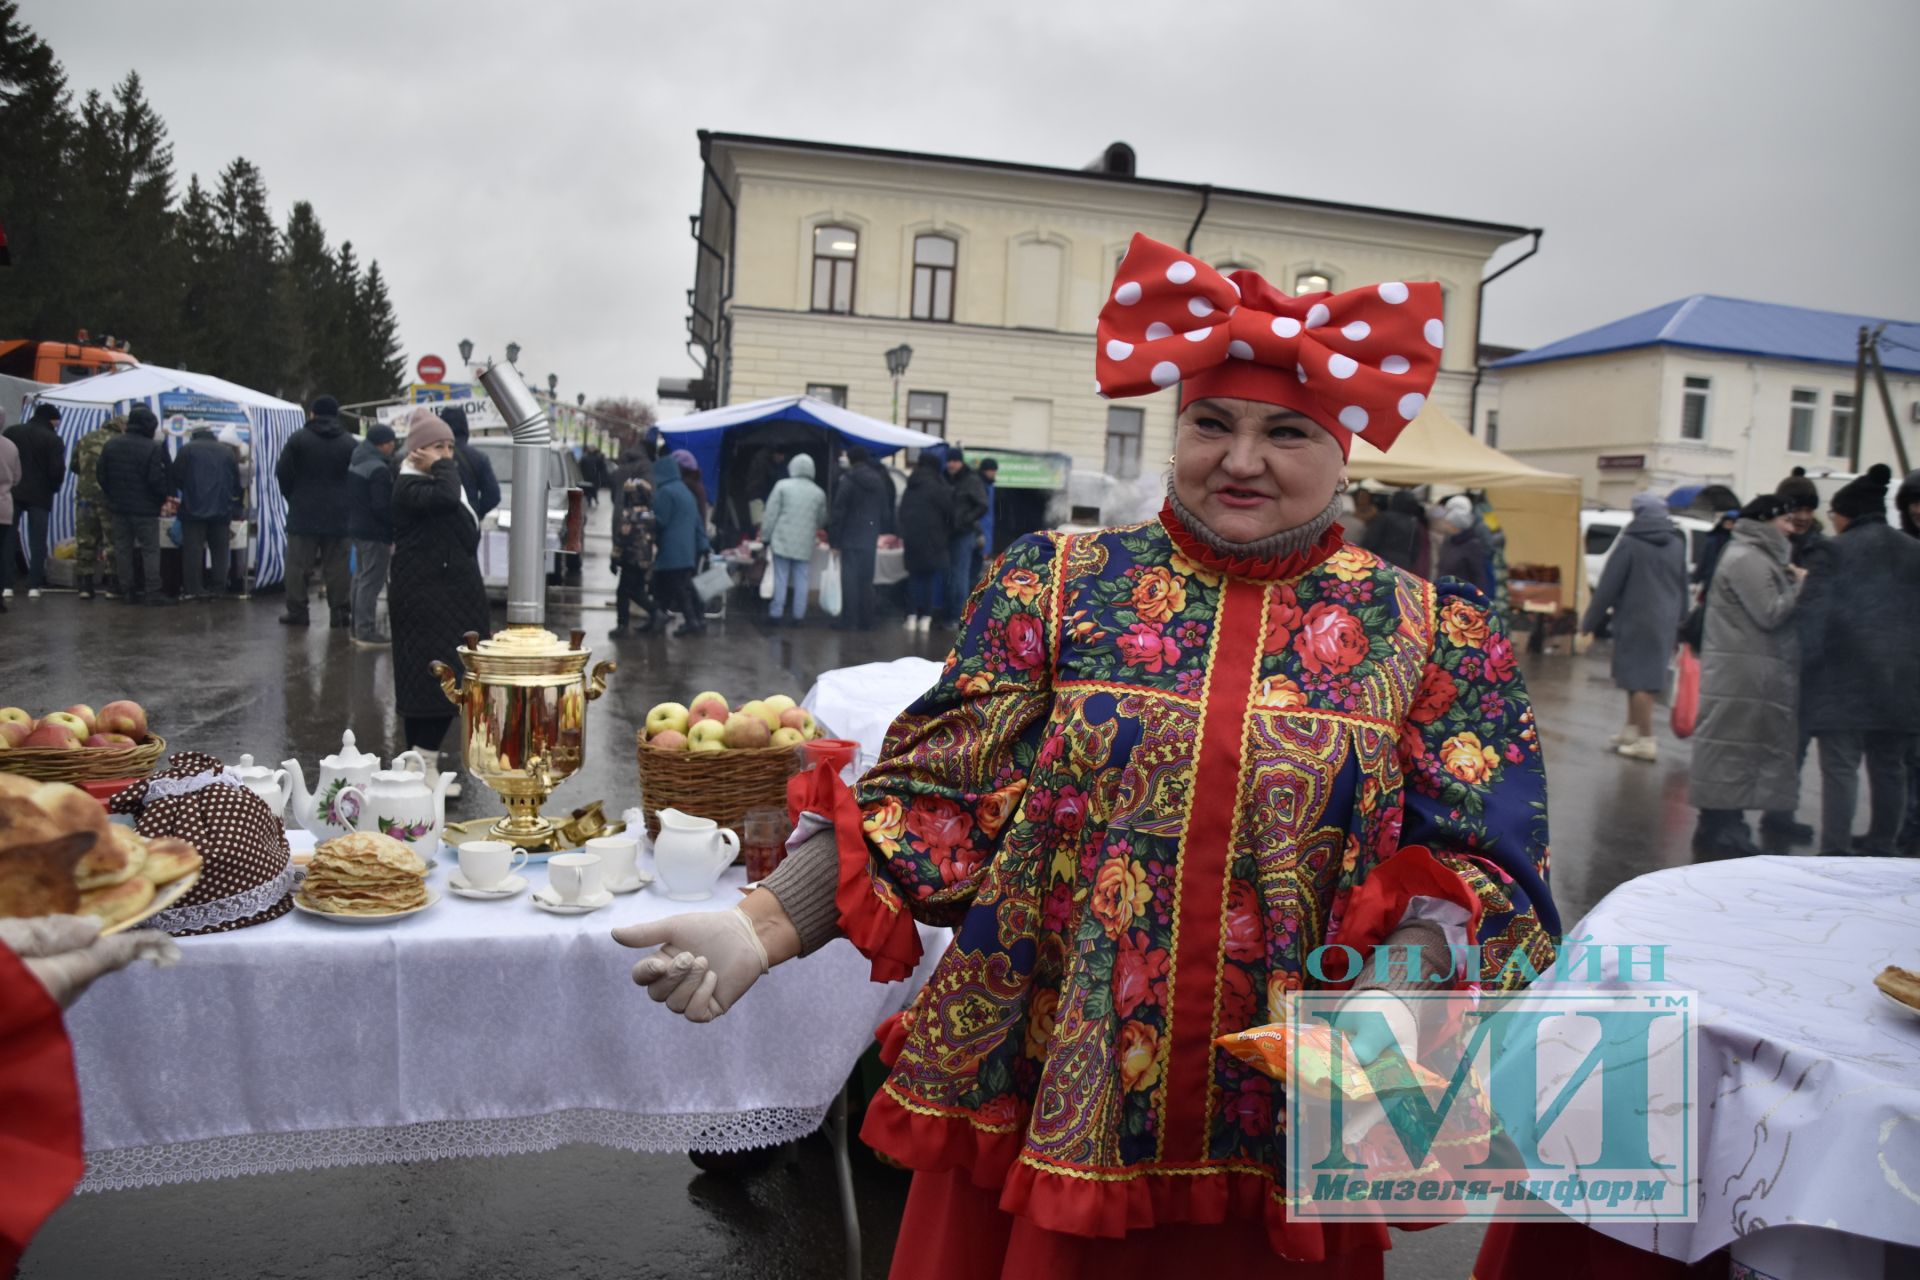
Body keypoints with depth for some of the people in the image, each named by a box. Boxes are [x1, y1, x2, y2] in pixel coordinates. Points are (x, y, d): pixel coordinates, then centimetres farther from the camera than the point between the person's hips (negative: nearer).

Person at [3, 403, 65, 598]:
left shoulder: (12, 431, 4)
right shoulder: (53, 439, -8)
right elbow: (57, 470, -11)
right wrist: (53, 488, 7)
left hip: (12, 493, 3)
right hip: (40, 495, -3)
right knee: (38, 541, 4)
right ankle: (34, 586, -1)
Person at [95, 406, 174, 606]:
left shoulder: (111, 444, 5)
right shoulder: (153, 448, -17)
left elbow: (101, 474, 8)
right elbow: (157, 479, -18)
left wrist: (112, 495, 19)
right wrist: (164, 496, 0)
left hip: (119, 506, 6)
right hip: (145, 507, -6)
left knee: (122, 548, 11)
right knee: (150, 549, 0)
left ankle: (126, 590, 13)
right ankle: (153, 591, -4)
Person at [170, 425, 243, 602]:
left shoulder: (187, 449, 3)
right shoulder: (227, 451, 12)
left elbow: (177, 478, 0)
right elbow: (236, 482, 10)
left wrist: (188, 492, 18)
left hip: (194, 508, -2)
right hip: (221, 509, 2)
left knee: (193, 549, 0)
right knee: (220, 551, 8)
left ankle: (193, 589, -3)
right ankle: (220, 588, 5)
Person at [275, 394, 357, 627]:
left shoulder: (298, 439, -2)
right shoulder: (351, 444, 0)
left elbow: (283, 473, 0)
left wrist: (293, 499, 14)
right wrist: (346, 502, 11)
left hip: (304, 512, -1)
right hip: (339, 514, 1)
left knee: (298, 564, 5)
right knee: (337, 566, 2)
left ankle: (297, 611, 5)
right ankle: (340, 613, 1)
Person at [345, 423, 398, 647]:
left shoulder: (356, 462, 11)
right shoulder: (379, 469, -20)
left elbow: (353, 497, 16)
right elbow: (382, 506, -22)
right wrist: (397, 526, -12)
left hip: (357, 526, 10)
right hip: (375, 532, -10)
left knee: (360, 578, 17)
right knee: (371, 582, -7)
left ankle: (358, 629, 24)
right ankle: (367, 632, -5)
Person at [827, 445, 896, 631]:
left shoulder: (848, 481, -10)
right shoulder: (880, 481, 9)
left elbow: (838, 512, -11)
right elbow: (886, 511, 13)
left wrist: (833, 539, -7)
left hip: (850, 538, -5)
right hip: (870, 539, 5)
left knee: (850, 580, -1)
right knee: (866, 580, 12)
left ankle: (849, 621, -1)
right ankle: (866, 621, 13)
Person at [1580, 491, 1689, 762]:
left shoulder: (1630, 543, -11)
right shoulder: (1677, 543, 8)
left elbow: (1608, 586, -11)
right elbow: (1683, 587, 13)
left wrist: (1590, 621, -4)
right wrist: (1679, 623, 20)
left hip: (1636, 620, -6)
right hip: (1666, 622, 6)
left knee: (1638, 679, -1)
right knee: (1644, 677, 17)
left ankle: (1645, 740, -2)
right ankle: (1632, 731, 26)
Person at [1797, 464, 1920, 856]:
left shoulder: (1835, 550, -8)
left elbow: (1815, 614, -13)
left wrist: (1806, 662, -7)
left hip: (1844, 676, -6)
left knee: (1840, 766, -4)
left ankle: (1835, 850, -5)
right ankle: (1881, 846, 25)